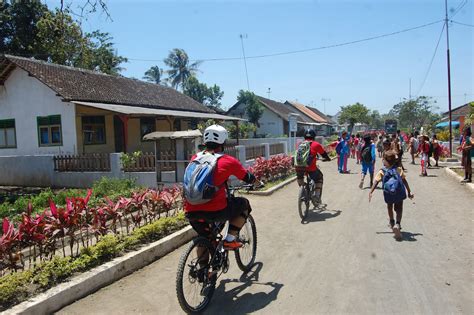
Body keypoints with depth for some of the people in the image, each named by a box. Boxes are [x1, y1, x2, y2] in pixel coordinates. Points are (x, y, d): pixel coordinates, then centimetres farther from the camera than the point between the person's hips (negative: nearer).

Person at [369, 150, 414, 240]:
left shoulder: (381, 172, -3)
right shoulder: (399, 170, 1)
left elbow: (376, 182, -10)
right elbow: (405, 181, -1)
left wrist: (371, 192, -10)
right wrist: (409, 192, 3)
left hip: (388, 195, 1)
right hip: (399, 194, 0)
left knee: (389, 207, 27)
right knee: (399, 210, 9)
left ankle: (392, 222, 45)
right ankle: (397, 225, -15)